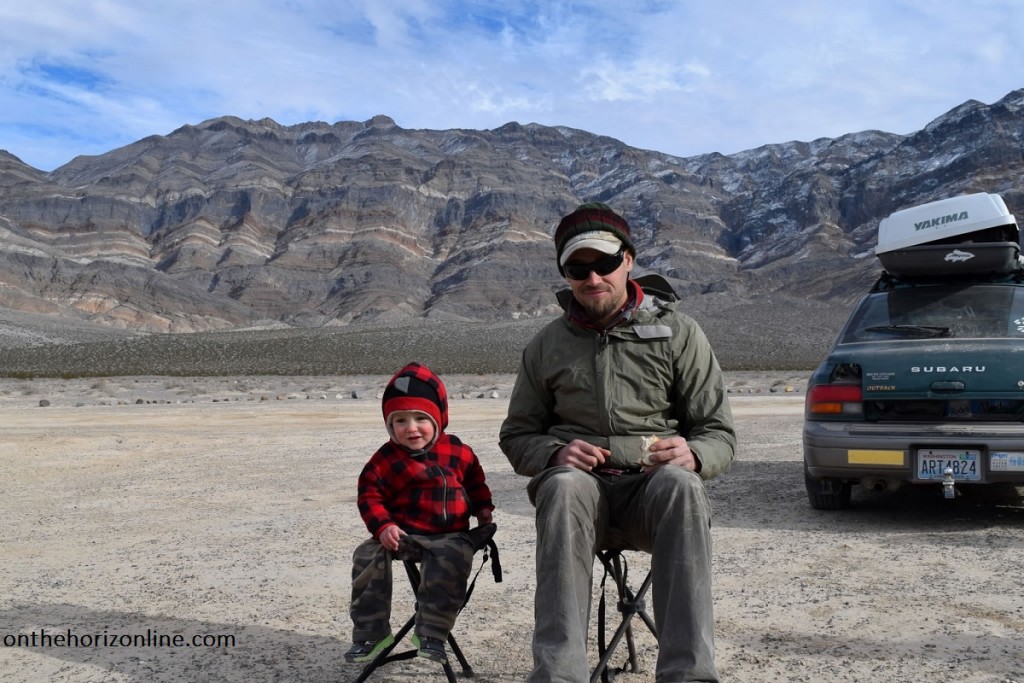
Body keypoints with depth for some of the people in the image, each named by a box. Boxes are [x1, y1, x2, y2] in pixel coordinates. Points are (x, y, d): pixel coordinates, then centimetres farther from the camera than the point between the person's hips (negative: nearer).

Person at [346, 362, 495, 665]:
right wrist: (383, 527, -16)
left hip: (450, 535, 0)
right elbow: (370, 495, -2)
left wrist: (483, 509, 11)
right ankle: (371, 632, -4)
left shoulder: (457, 451, 6)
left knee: (452, 559, -32)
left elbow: (475, 481, 22)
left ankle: (430, 632, -21)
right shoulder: (386, 459, -2)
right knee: (367, 556, -19)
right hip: (402, 533, 1)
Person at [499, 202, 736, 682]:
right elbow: (516, 436, 15)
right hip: (582, 486, 1)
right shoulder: (547, 345, 10)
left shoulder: (677, 332, 5)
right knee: (565, 485, -35)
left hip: (652, 492, 0)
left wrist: (692, 455, -19)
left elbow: (720, 434, 6)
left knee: (680, 483, -35)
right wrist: (555, 454, -9)